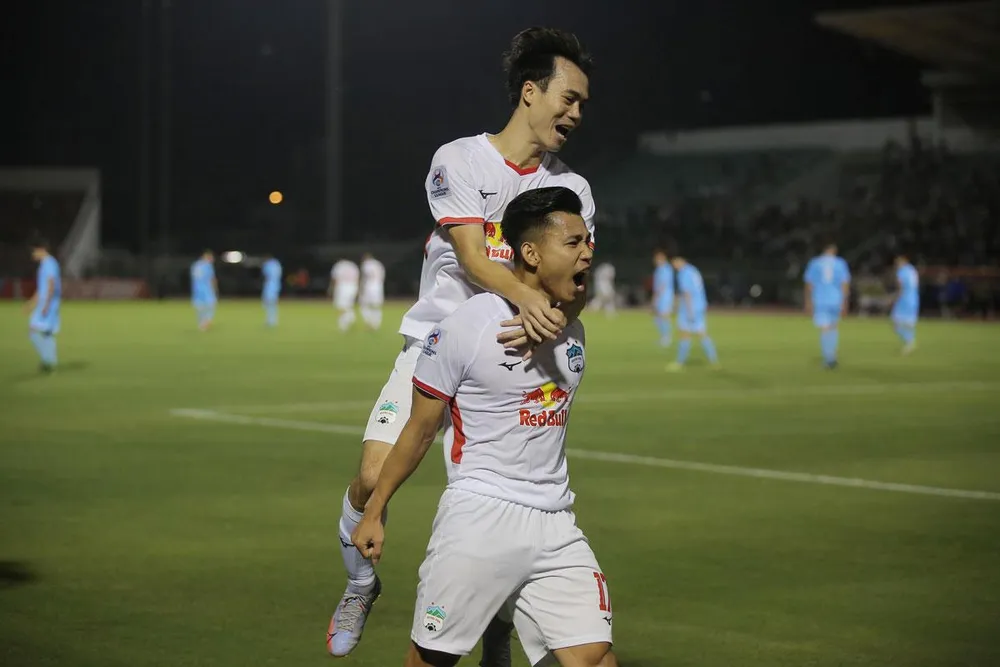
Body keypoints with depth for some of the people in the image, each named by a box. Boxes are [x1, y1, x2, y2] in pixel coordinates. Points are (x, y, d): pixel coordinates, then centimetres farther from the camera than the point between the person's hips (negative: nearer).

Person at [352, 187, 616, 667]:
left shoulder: (572, 333, 10)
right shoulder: (466, 327, -9)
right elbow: (420, 430, -1)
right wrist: (375, 511, 2)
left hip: (555, 526, 5)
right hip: (478, 517, -5)